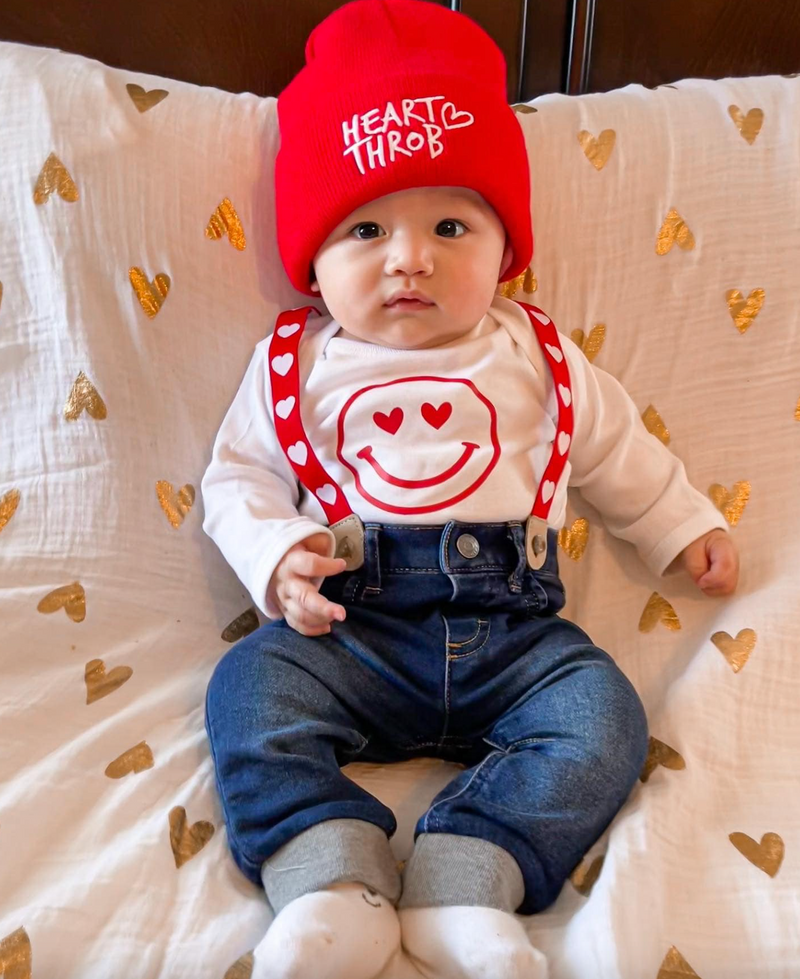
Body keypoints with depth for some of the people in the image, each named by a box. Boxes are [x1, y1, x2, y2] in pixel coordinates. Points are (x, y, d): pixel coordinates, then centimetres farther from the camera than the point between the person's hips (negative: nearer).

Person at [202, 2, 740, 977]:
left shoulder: (535, 357, 10)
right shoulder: (297, 364, 6)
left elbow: (617, 452, 23)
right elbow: (239, 477, 7)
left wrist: (685, 527, 25)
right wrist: (277, 558, -12)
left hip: (513, 631, 2)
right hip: (347, 630, -1)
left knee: (603, 716, -21)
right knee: (250, 687, -24)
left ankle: (460, 893, -25)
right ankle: (332, 890, -30)